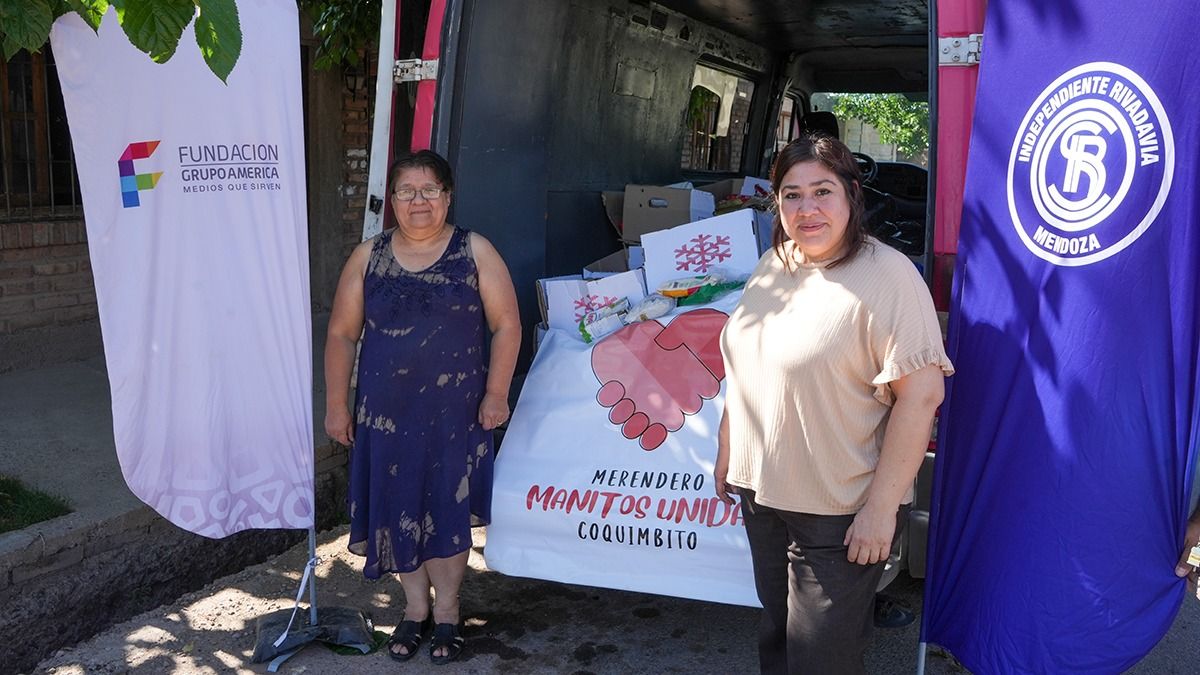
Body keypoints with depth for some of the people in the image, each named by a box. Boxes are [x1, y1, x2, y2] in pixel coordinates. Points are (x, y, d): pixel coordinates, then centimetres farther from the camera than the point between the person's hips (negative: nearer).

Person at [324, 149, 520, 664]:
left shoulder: (475, 252, -3)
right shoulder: (368, 257, 2)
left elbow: (506, 325, -2)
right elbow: (342, 334, 5)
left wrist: (496, 393, -8)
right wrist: (336, 404, 3)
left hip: (455, 412, -2)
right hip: (386, 411, 2)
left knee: (447, 510, 6)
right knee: (397, 509, 9)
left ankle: (446, 612, 24)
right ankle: (415, 608, 29)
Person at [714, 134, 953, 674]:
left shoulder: (886, 275, -18)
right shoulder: (772, 266, 6)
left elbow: (921, 393, -22)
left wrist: (881, 507, -22)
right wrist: (727, 447, 19)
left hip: (839, 512, -6)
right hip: (761, 494, 7)